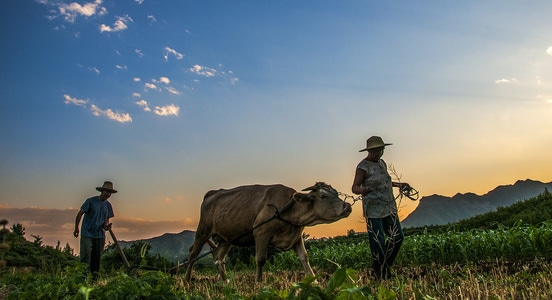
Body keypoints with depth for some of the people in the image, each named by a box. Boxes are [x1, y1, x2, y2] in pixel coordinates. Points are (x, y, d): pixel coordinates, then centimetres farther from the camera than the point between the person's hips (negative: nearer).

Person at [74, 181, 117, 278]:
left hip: (100, 236, 5)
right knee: (86, 258, -4)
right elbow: (80, 214, -3)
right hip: (87, 234, -4)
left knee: (97, 258, 9)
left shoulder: (108, 205, 9)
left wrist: (106, 226, -8)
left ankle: (95, 276, 17)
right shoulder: (91, 201, -6)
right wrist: (76, 228, -3)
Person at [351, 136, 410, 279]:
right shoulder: (363, 167, -11)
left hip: (389, 208, 8)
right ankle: (380, 274, 12)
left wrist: (399, 184, 29)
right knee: (378, 242, -3)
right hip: (373, 210, -8)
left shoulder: (382, 163, 13)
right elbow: (354, 187, -15)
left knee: (397, 237, 6)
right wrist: (361, 190, -36)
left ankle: (386, 265, 25)